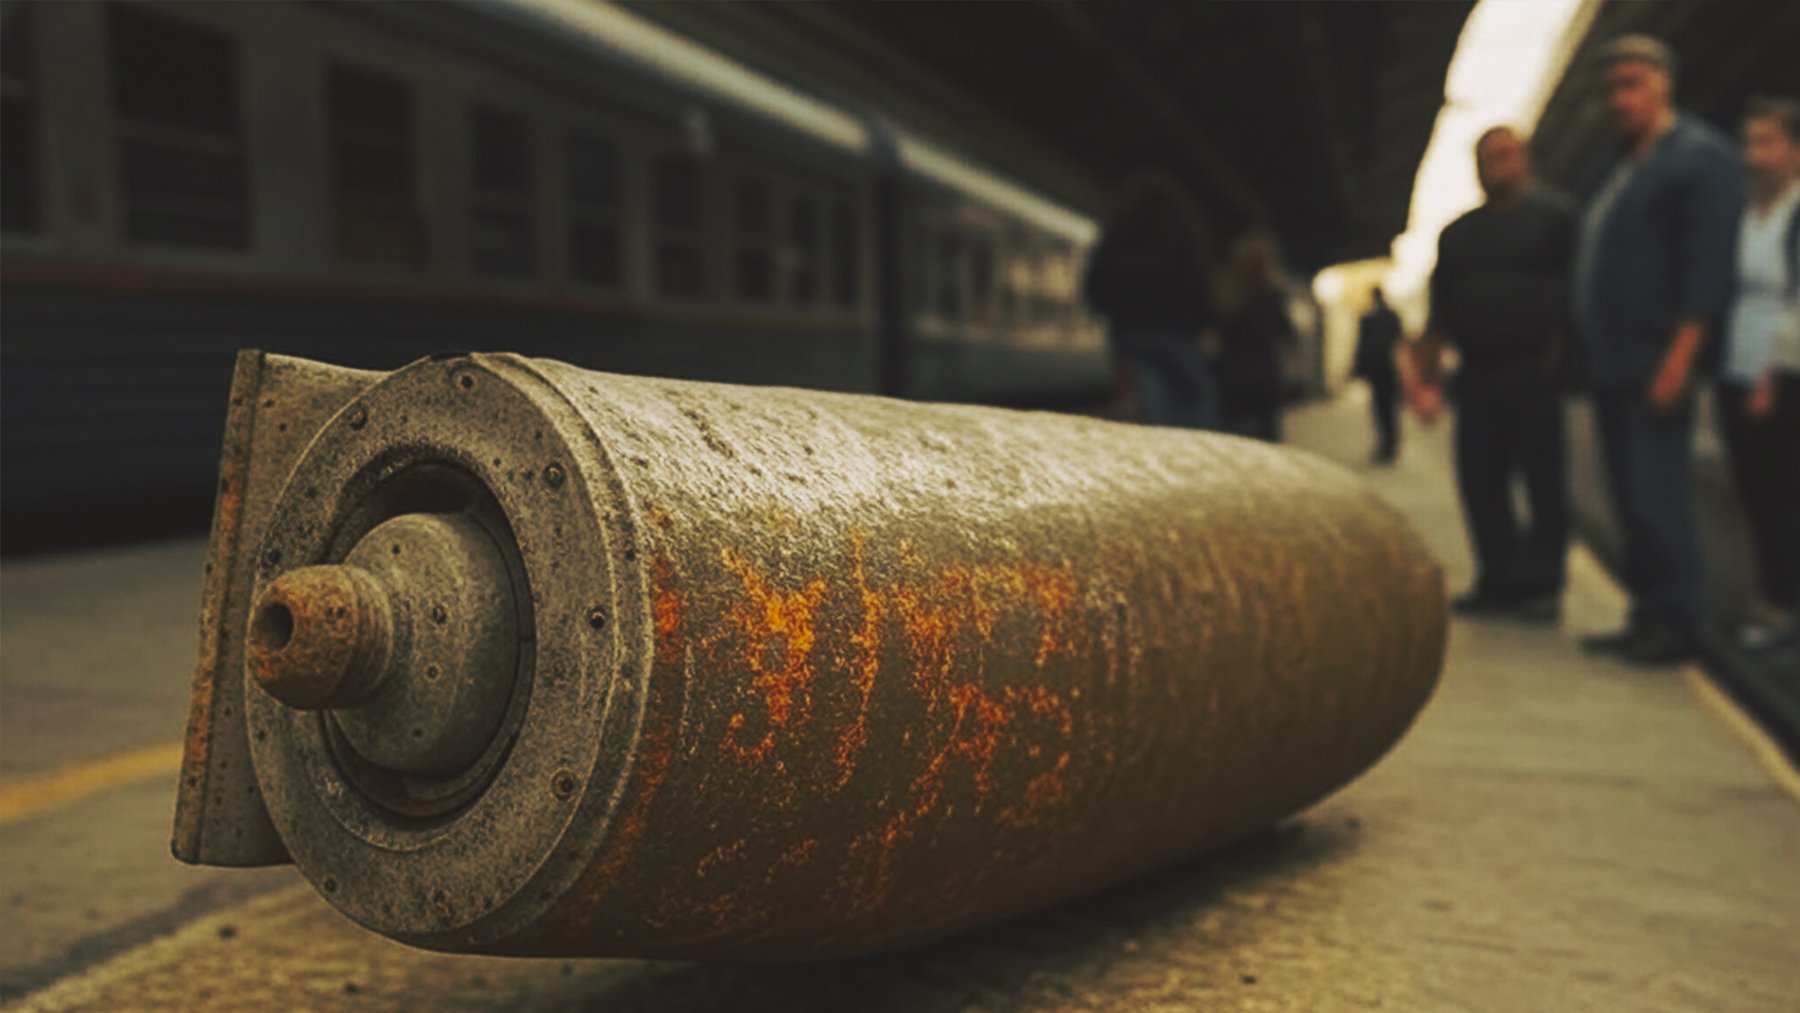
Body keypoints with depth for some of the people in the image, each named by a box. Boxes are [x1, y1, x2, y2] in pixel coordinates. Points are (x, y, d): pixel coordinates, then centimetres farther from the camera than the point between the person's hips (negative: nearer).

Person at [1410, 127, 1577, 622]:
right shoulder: (1458, 236, 18)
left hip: (1537, 373, -5)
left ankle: (1540, 584, 4)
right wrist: (1426, 378, 10)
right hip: (1477, 378, 5)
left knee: (1544, 483, -2)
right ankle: (1499, 581, 13)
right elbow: (1439, 316, 17)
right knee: (1480, 482, 4)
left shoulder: (1556, 215, 3)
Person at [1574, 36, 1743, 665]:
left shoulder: (1701, 157, -7)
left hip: (1658, 360, -9)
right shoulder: (1624, 166, 21)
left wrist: (1679, 355, -22)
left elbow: (1708, 266, -16)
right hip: (1613, 364, 9)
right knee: (1630, 496, 10)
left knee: (1657, 495, -9)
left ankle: (1676, 624, -1)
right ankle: (1647, 616, 17)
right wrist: (1593, 351, 16)